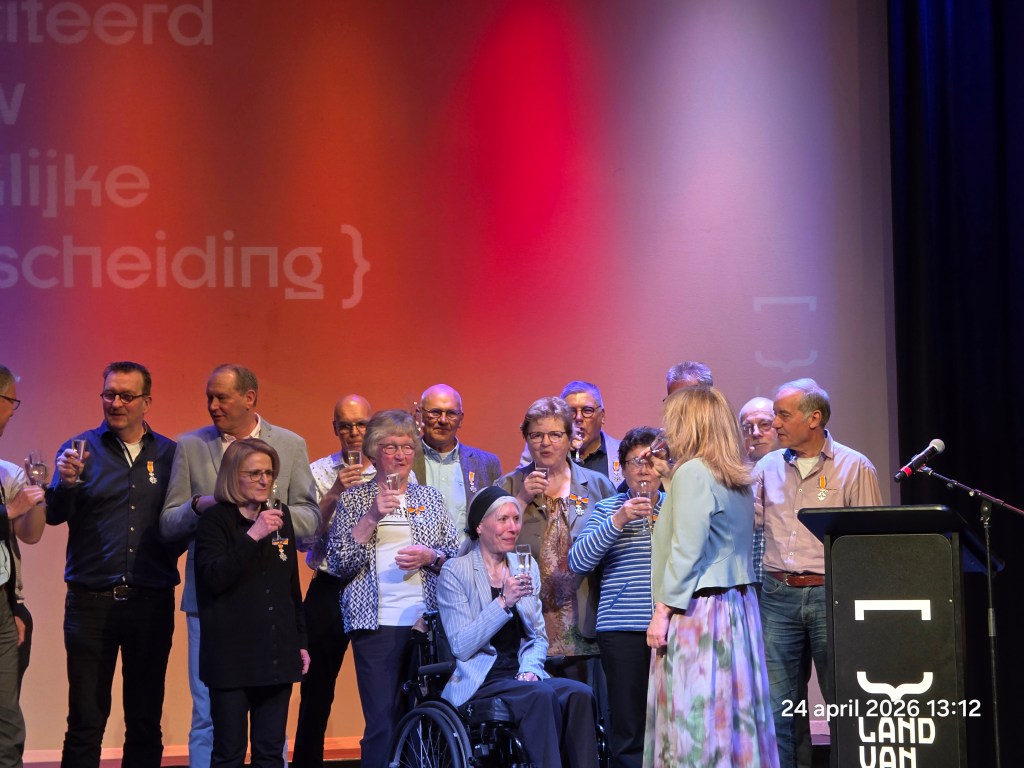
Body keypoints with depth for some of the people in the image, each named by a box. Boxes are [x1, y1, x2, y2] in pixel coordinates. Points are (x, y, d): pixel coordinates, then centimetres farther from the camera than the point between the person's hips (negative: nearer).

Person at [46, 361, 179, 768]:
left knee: (146, 723, 8)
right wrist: (66, 482, -27)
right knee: (85, 723, 0)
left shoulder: (170, 455, 7)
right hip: (91, 601, -1)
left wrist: (174, 548, -10)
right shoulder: (80, 449, 4)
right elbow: (55, 515, -9)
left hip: (152, 601, 1)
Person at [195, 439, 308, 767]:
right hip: (232, 654, -5)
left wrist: (301, 641, 17)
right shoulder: (216, 519, -4)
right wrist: (252, 536, -22)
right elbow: (213, 578, -17)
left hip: (277, 653, 5)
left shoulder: (280, 515, 12)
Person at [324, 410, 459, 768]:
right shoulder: (353, 499, 7)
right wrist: (372, 516, -10)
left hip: (427, 619, 3)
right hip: (376, 623, -2)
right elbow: (338, 564, -2)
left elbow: (456, 556, 13)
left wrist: (430, 556, -7)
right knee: (383, 724, -6)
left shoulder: (430, 498, 14)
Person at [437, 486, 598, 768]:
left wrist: (530, 670, -5)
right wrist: (504, 602, -19)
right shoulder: (455, 572, -1)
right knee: (542, 695, -33)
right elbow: (461, 646, -10)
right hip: (480, 682, -5)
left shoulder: (527, 565, 16)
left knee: (580, 694, -25)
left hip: (522, 675, 5)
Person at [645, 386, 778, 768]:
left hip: (698, 607, -9)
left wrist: (663, 609, -13)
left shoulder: (692, 472, -10)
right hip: (740, 602, 9)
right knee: (734, 706, 8)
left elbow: (686, 550, -15)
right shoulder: (739, 478, 14)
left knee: (694, 716, -8)